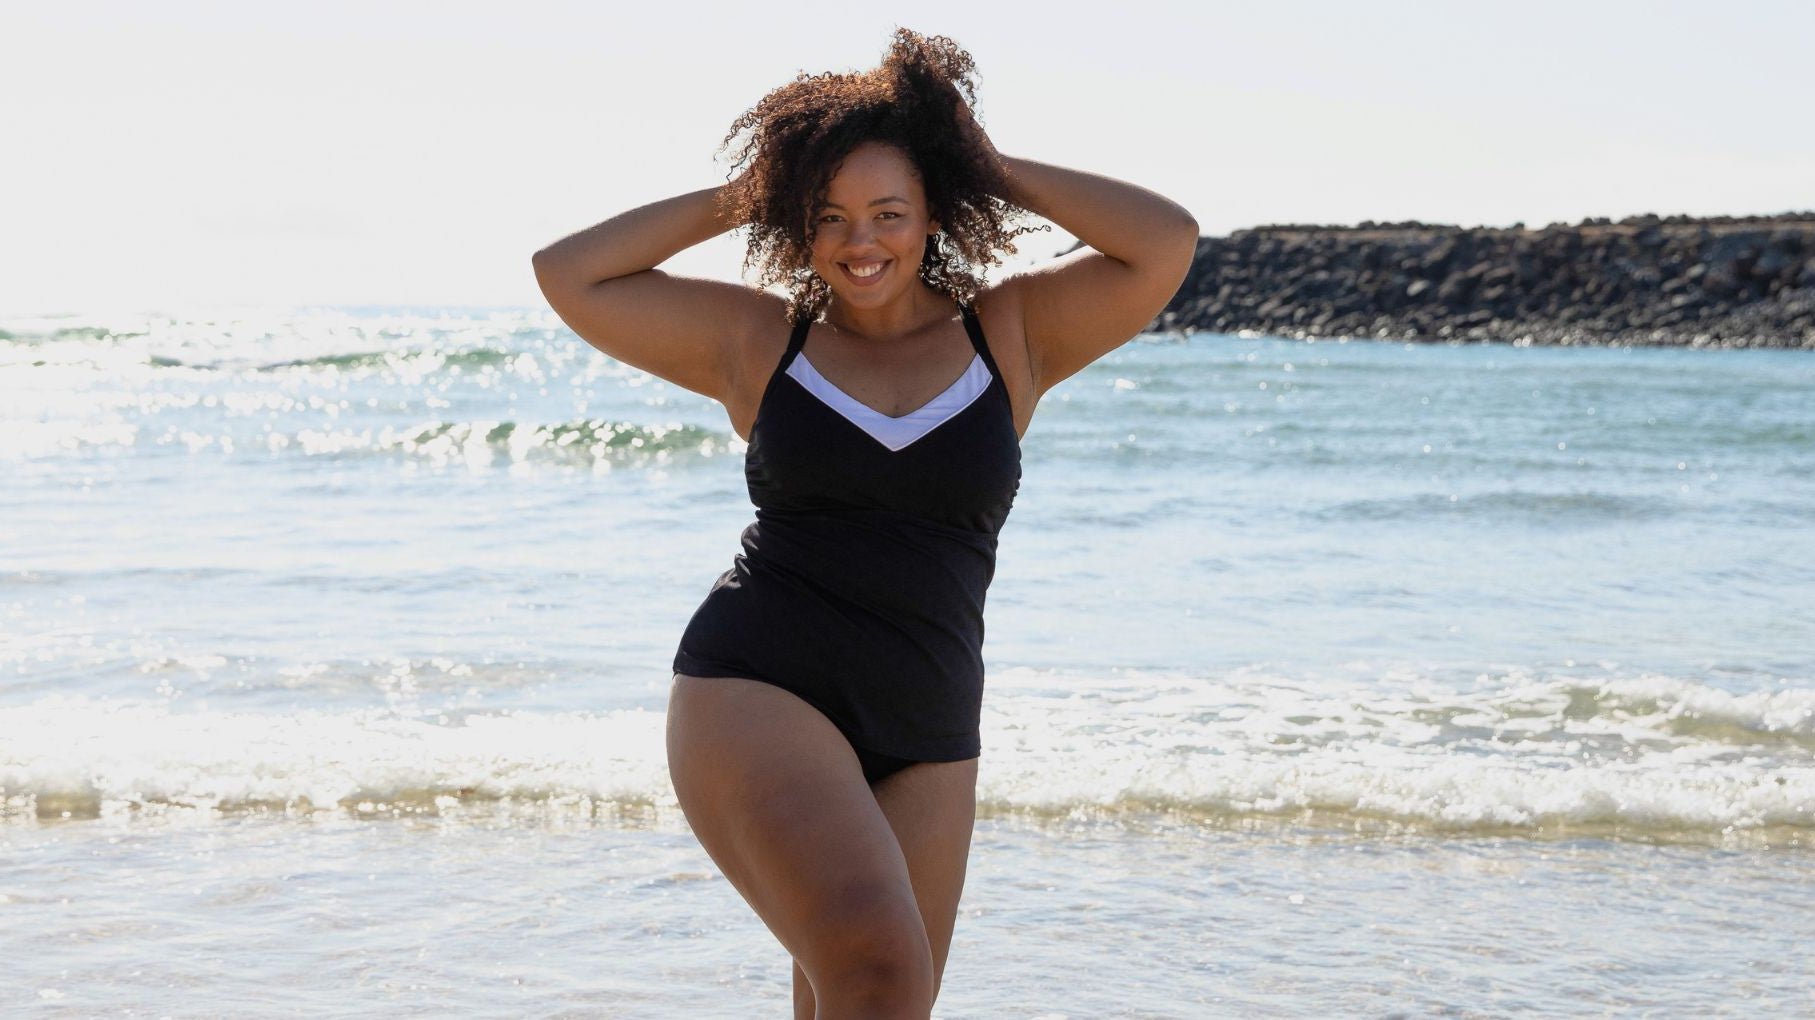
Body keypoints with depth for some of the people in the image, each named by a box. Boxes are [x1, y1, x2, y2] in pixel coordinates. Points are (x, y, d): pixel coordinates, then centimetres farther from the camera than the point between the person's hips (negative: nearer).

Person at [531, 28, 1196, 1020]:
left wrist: (994, 172, 4)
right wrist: (735, 198, 9)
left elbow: (1166, 243, -3)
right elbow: (568, 275, 9)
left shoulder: (1010, 335, 9)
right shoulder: (757, 338, 8)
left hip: (923, 744, 3)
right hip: (757, 697, -3)